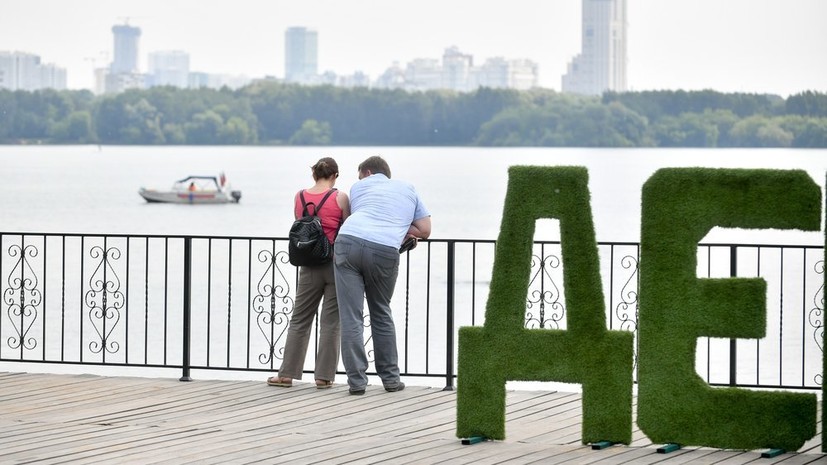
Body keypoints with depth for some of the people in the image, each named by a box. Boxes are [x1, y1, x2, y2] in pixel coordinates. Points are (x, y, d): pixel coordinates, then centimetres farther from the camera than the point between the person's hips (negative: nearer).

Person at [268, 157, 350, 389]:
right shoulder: (340, 198, -7)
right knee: (330, 322, 3)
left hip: (310, 265, 2)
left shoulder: (299, 197, 2)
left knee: (300, 320, 11)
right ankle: (324, 376, 3)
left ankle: (287, 374, 11)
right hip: (336, 263, -2)